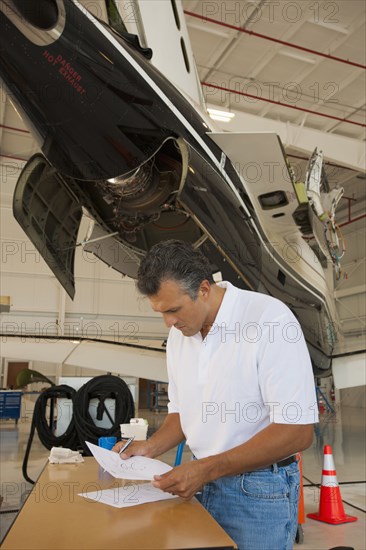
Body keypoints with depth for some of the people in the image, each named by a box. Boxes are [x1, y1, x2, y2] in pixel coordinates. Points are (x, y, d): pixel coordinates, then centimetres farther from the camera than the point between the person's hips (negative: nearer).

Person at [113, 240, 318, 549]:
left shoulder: (269, 318, -21)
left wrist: (206, 468, -22)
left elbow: (298, 431, -23)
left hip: (259, 488, -6)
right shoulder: (178, 334, 2)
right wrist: (151, 448, -5)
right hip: (200, 482, 6)